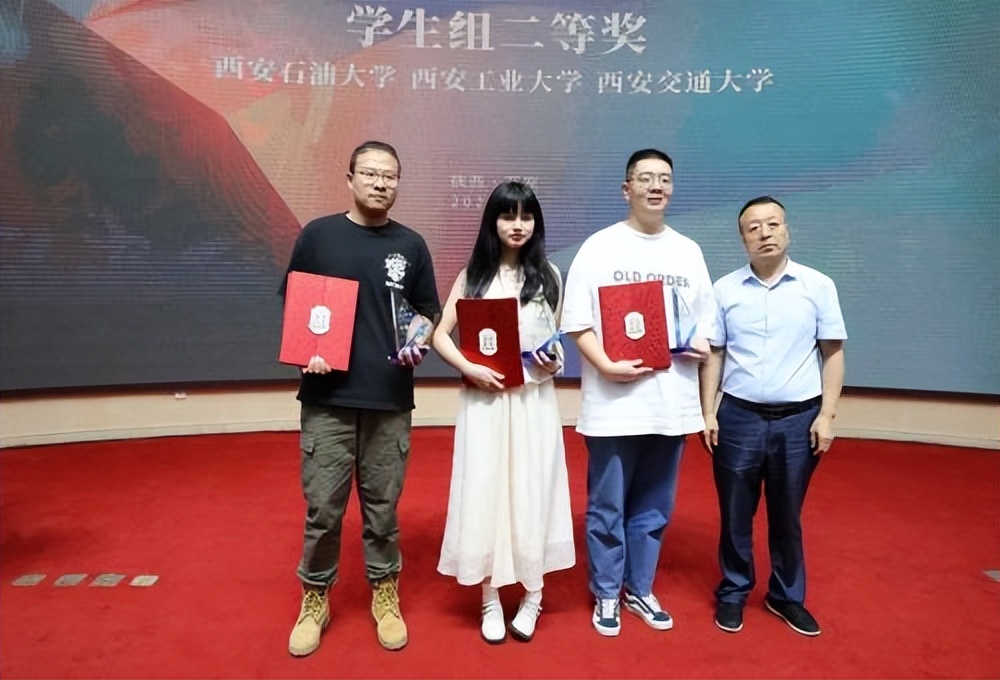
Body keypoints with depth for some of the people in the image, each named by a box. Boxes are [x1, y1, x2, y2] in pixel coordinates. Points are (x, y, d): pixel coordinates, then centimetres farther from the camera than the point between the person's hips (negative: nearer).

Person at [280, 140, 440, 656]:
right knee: (322, 507, 6)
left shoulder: (411, 245, 6)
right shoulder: (318, 235, 3)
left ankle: (385, 597, 30)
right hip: (327, 397, -1)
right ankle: (314, 602, 27)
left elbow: (427, 311, 13)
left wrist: (419, 341, -8)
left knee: (383, 505, 11)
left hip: (389, 399, 1)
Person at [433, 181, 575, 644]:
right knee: (484, 492, 4)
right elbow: (440, 334, 2)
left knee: (532, 492, 6)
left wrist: (555, 363, -10)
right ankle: (491, 601, 21)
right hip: (484, 399, 0)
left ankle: (531, 596, 25)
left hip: (534, 399, 0)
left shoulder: (548, 275, 6)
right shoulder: (473, 275, 4)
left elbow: (557, 336, 11)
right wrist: (469, 369, -13)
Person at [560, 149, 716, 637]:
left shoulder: (689, 251, 12)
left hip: (672, 402, 4)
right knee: (607, 508, 6)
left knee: (654, 508, 15)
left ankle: (639, 590, 33)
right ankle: (607, 595, 26)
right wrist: (606, 366, -18)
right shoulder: (600, 247, -1)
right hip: (614, 403, -4)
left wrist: (702, 344, -6)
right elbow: (577, 322, -5)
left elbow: (706, 318, 15)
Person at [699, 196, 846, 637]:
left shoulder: (818, 286, 0)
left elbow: (832, 353, 1)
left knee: (787, 516, 14)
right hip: (739, 417, 0)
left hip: (799, 418, 0)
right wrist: (708, 413, -1)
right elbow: (713, 354, 3)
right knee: (735, 514, 10)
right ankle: (733, 592, 29)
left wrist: (826, 415, -4)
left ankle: (787, 596, 34)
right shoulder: (725, 289, 1)